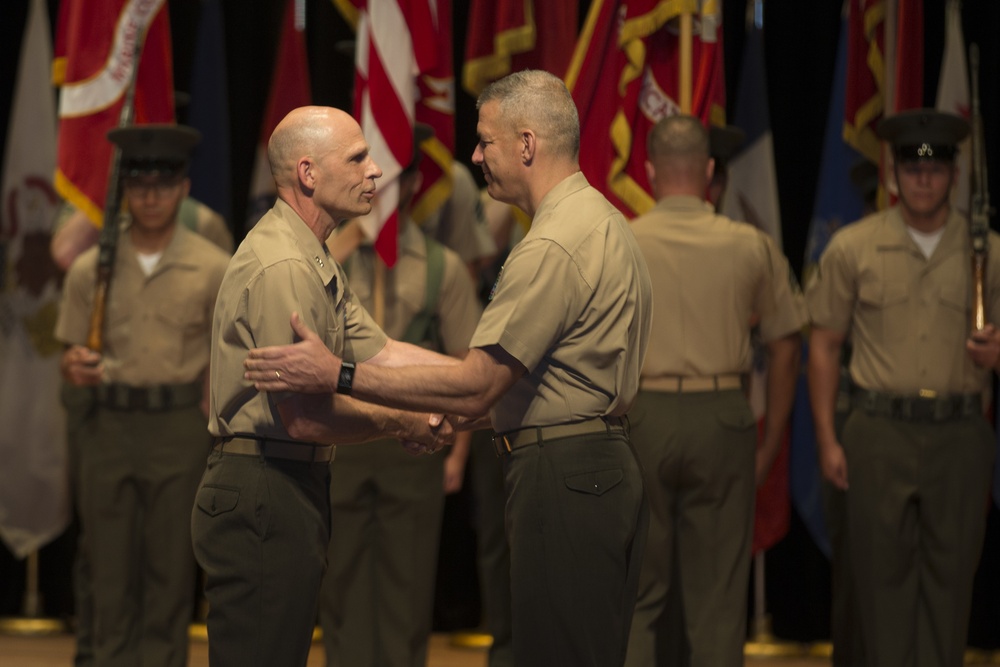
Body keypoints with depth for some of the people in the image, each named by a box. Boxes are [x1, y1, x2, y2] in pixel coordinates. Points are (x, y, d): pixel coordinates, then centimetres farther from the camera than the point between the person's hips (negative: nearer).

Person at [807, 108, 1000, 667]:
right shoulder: (853, 249, 3)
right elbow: (825, 345, 7)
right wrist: (827, 438, 1)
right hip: (881, 432, -1)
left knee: (950, 576, 4)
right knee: (884, 574, 2)